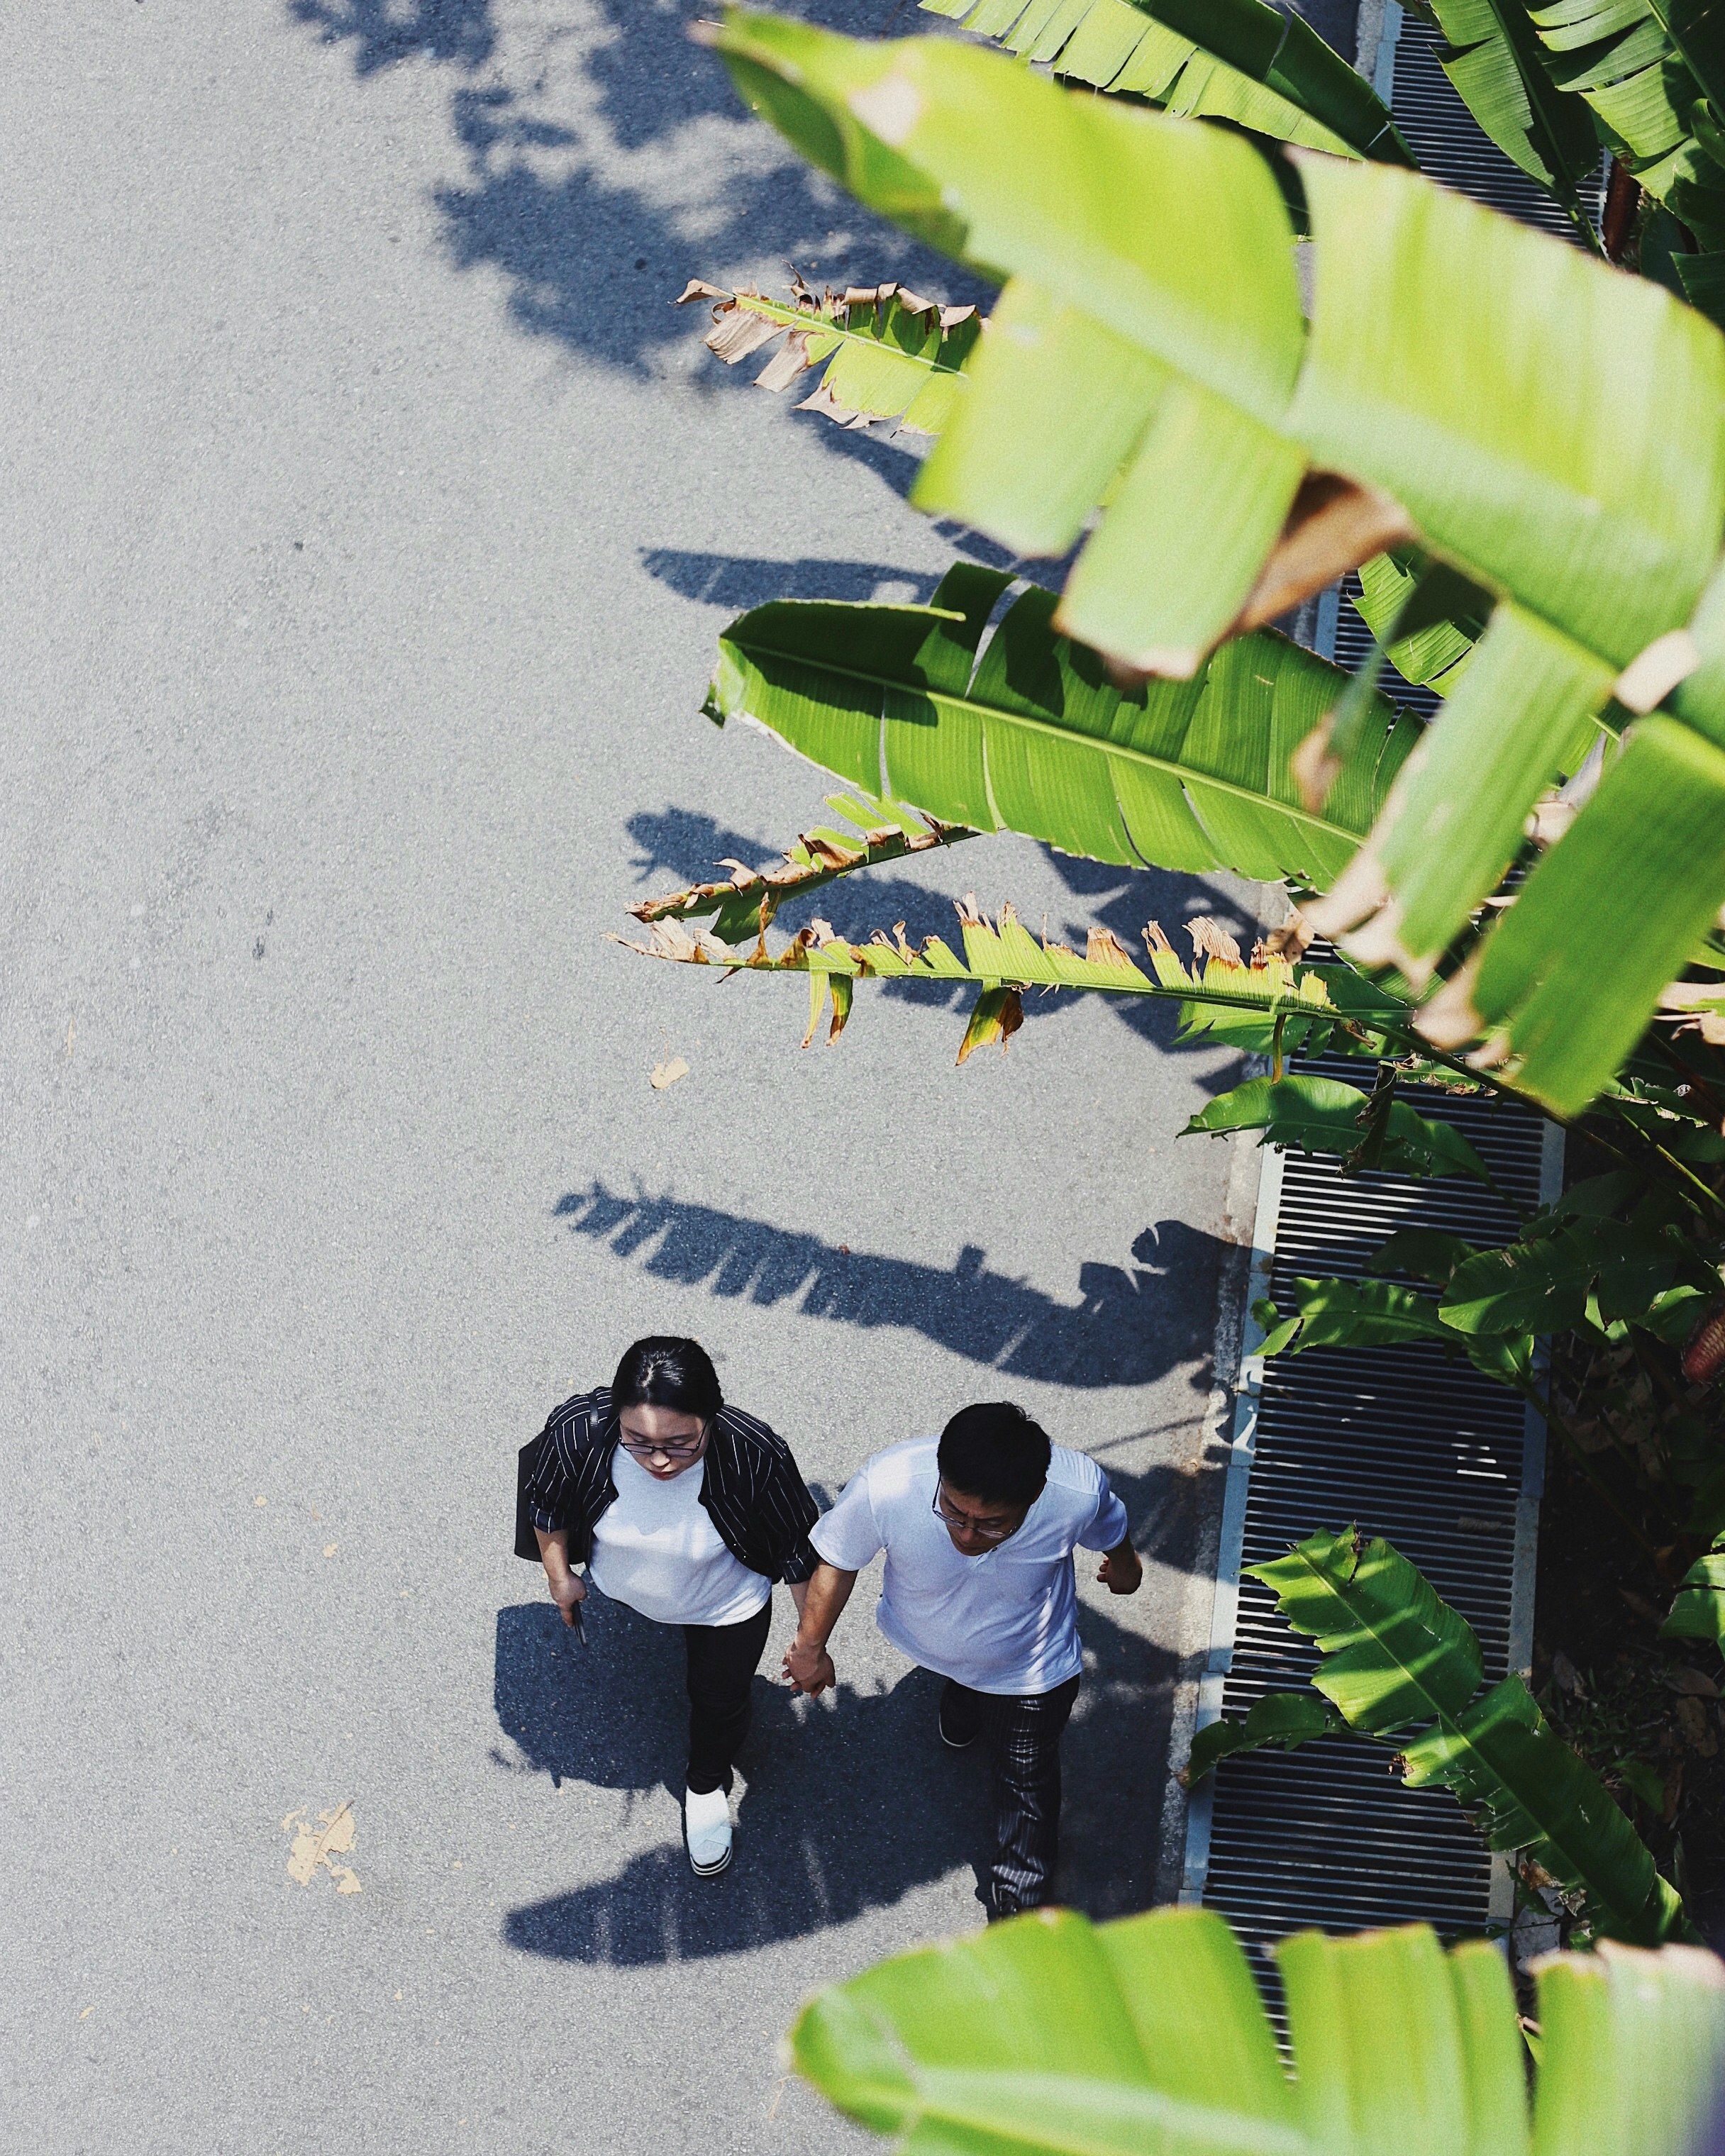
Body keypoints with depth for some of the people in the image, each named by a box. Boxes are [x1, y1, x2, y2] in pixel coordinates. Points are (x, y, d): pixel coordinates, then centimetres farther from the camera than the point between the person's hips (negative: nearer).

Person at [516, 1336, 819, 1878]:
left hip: (725, 1605, -1)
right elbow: (546, 1502, -13)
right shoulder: (577, 1430, -38)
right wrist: (560, 1576, 1)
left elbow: (800, 1554, -22)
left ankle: (707, 1785, 55)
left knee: (719, 1701, 22)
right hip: (620, 1585, 1)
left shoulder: (756, 1456, -42)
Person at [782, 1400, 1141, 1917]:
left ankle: (1018, 1908, 49)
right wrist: (810, 1649, -3)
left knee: (1025, 1779, 22)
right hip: (928, 1646, 0)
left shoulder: (1080, 1492, -40)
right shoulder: (885, 1487, -43)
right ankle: (961, 1701, 71)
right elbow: (837, 1563, -20)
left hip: (1030, 1674, 0)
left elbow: (1109, 1533, -12)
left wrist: (1124, 1567, 11)